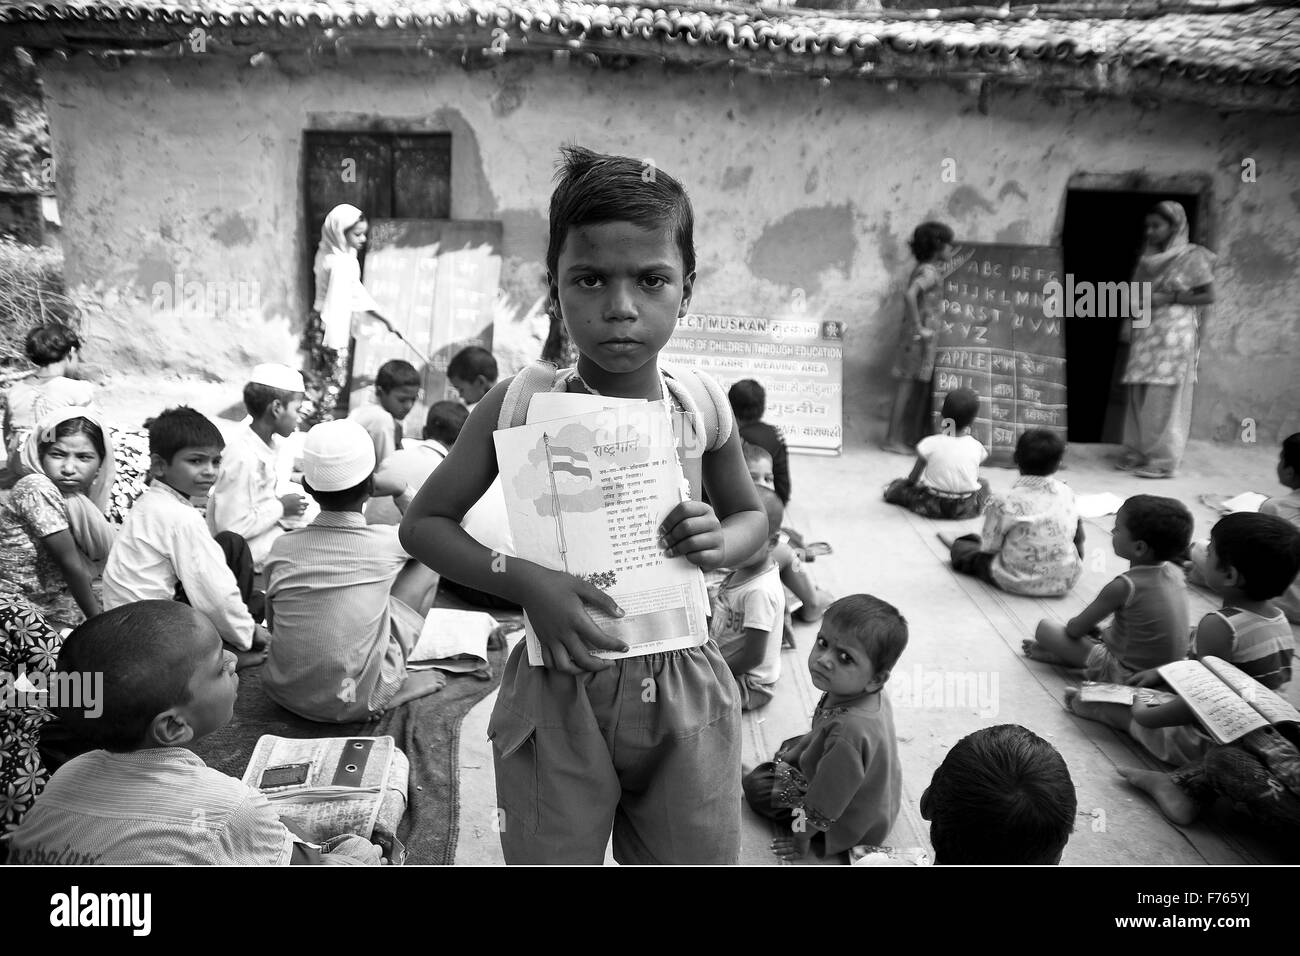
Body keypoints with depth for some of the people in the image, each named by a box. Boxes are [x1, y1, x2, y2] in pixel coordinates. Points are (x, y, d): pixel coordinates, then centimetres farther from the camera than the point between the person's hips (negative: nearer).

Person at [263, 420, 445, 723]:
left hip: (283, 692, 4)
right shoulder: (386, 542, -12)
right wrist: (401, 490, 20)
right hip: (353, 703, -4)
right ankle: (396, 686, 9)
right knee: (427, 565, 7)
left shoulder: (282, 548, -5)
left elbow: (273, 621, 9)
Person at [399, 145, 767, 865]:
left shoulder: (702, 404, -4)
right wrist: (523, 580, -19)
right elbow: (423, 523, -3)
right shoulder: (521, 404, -11)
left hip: (685, 689, 3)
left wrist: (720, 545, -11)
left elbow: (752, 514, 13)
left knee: (699, 858, 18)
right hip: (559, 693, -2)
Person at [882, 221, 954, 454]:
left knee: (919, 385, 13)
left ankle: (911, 435, 22)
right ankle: (893, 439, 2)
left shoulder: (925, 268, 12)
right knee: (908, 385, -4)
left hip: (925, 331, 9)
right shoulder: (930, 272, -16)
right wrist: (919, 328, -26)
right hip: (920, 335, -9)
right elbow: (909, 294, -33)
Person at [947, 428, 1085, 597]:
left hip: (1019, 583, -3)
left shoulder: (1004, 503, -21)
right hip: (1065, 582, 4)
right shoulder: (1067, 493, -7)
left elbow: (989, 547, -11)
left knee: (960, 548, 15)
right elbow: (1074, 534, 6)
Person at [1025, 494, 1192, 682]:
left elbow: (1074, 629, -14)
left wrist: (1073, 623, 9)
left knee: (1045, 627, -5)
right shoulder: (1174, 572, -4)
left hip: (1125, 675, -8)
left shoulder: (1123, 586, -25)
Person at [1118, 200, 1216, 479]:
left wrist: (1169, 298, -14)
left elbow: (1208, 296, -5)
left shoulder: (1191, 257, -4)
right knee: (1139, 396, 6)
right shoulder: (1148, 257, 14)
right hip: (1145, 333, 6)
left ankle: (1163, 460, -1)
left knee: (1163, 398, -6)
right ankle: (1138, 453, 13)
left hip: (1173, 334, -6)